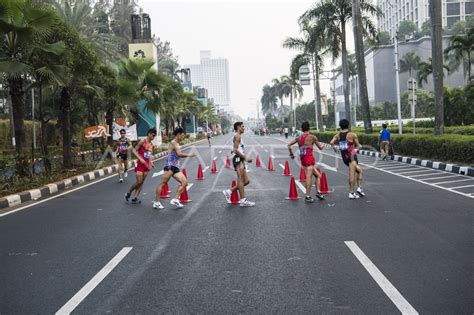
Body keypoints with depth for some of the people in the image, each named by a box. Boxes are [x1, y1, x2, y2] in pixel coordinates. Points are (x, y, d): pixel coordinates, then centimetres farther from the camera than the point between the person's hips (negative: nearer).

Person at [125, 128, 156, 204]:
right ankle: (129, 192, 16)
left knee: (142, 182, 5)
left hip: (147, 165, 7)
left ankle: (135, 197, 10)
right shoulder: (143, 141, -9)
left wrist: (151, 162, 8)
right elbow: (134, 150, -12)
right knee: (138, 182, -8)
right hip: (140, 164, -7)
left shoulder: (151, 145, 11)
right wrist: (140, 158, -23)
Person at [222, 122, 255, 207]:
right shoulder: (237, 136, -8)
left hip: (241, 160, 10)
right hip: (238, 159, -10)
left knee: (246, 181, 8)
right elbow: (236, 150, -18)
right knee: (241, 180, -9)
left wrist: (245, 158, 16)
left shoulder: (239, 137, 23)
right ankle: (243, 201, -8)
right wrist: (245, 157, -16)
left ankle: (229, 191, 12)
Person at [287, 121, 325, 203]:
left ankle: (318, 192, 10)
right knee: (309, 176, -11)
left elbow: (289, 145, 14)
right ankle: (307, 196, -15)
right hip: (309, 157, -7)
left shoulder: (299, 138, 15)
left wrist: (291, 154, 21)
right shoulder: (312, 137, -1)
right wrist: (322, 145, 31)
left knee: (318, 175, 15)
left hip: (302, 159, 7)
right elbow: (320, 147, 9)